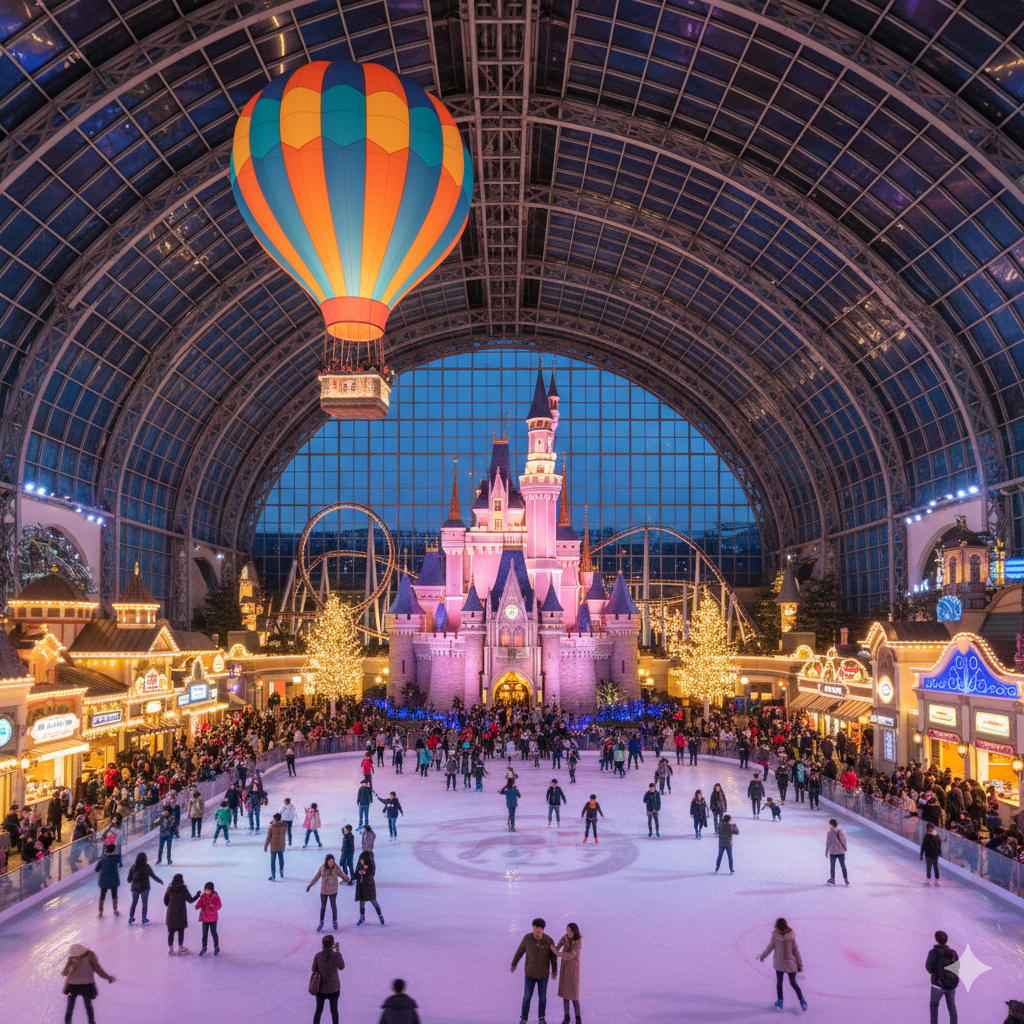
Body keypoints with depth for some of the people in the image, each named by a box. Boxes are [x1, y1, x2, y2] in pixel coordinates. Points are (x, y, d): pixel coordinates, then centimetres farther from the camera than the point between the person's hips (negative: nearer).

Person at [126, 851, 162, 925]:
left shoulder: (133, 867, -9)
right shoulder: (147, 867, -17)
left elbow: (129, 879, -4)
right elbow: (153, 876, -9)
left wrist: (129, 881, 20)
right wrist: (160, 881, 6)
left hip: (135, 888, 3)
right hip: (145, 888, -3)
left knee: (134, 903, 18)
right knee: (145, 903, 12)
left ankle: (131, 918, 22)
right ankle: (144, 919, 17)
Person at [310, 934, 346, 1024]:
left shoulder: (318, 956, -16)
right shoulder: (336, 955, -21)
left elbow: (314, 970, -2)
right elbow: (341, 967, -4)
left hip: (320, 989, 1)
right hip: (333, 989, -1)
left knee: (318, 1011, 20)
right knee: (334, 1011, 19)